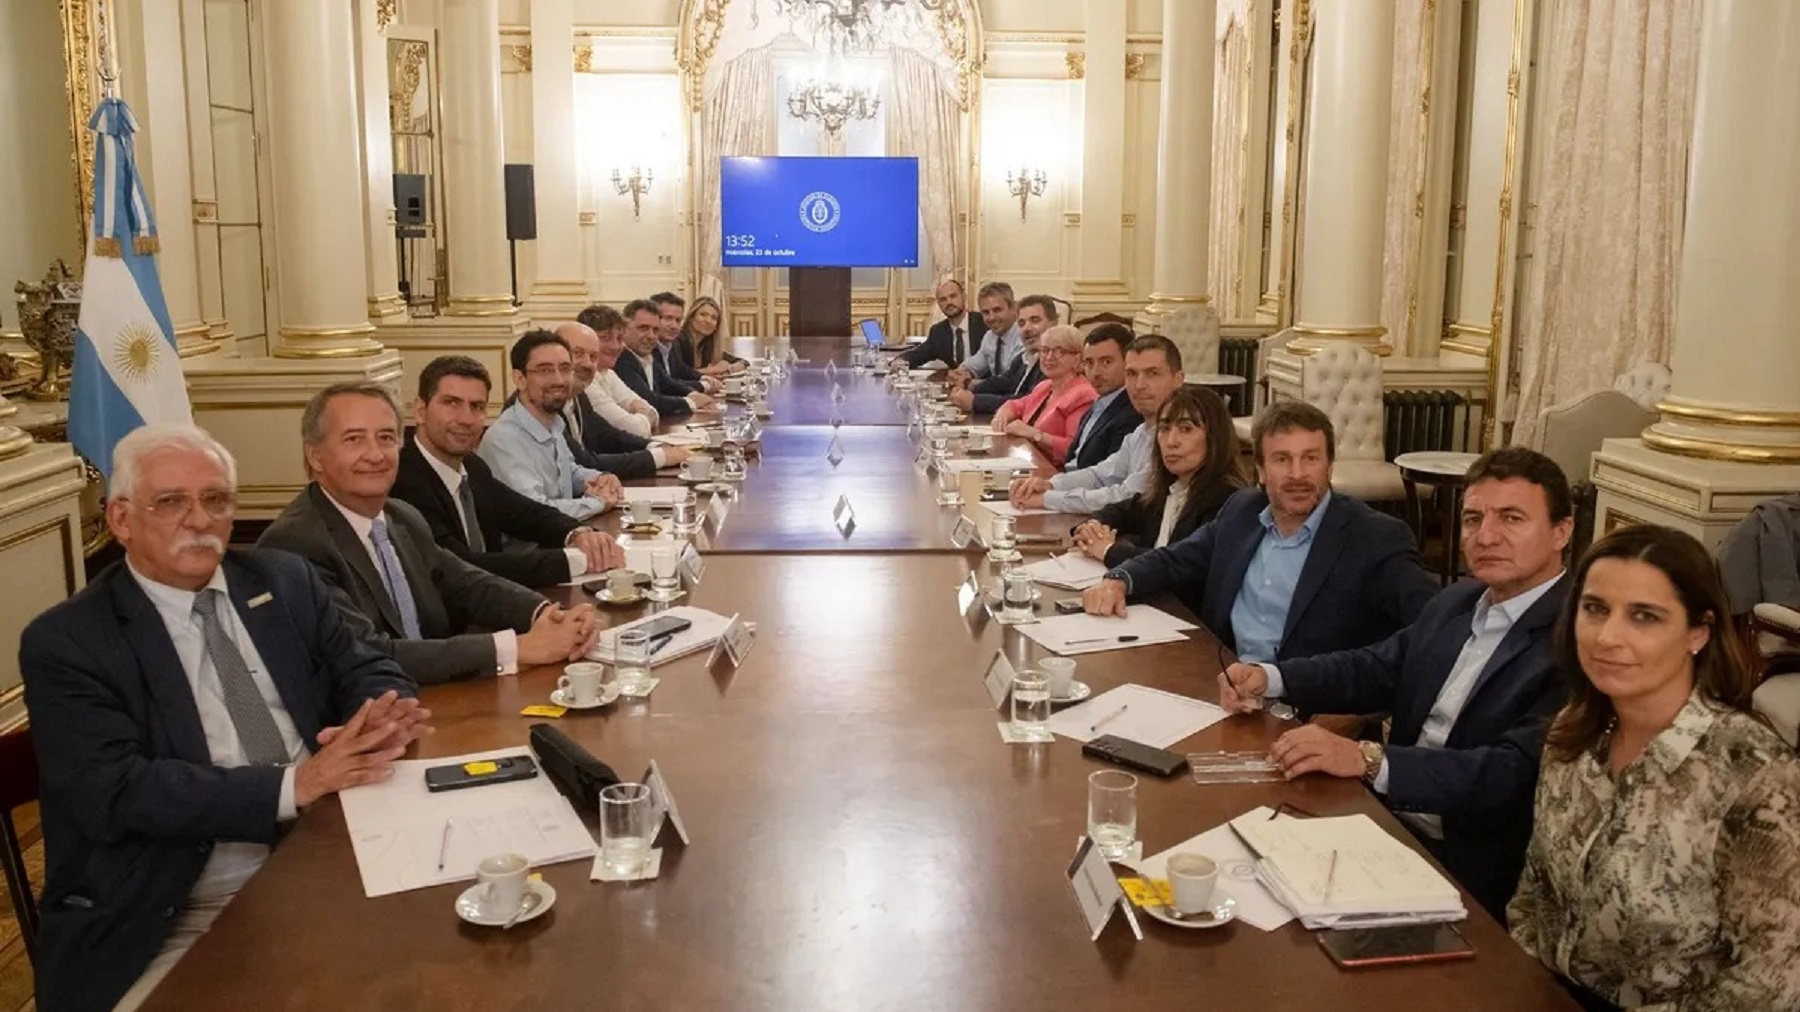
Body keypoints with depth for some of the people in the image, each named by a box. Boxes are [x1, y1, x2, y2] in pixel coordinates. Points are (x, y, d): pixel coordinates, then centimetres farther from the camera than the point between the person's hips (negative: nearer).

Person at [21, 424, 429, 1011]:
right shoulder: (66, 642, -3)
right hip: (177, 920, -4)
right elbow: (117, 792, -13)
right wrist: (294, 785, -22)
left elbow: (367, 670, 12)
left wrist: (384, 715, -14)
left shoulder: (286, 582, 11)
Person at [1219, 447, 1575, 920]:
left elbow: (1515, 772, -26)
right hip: (1386, 818, 7)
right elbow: (1376, 669, 17)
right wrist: (1269, 677, 0)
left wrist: (1368, 759, -35)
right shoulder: (1457, 601, 9)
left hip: (1470, 865, -7)